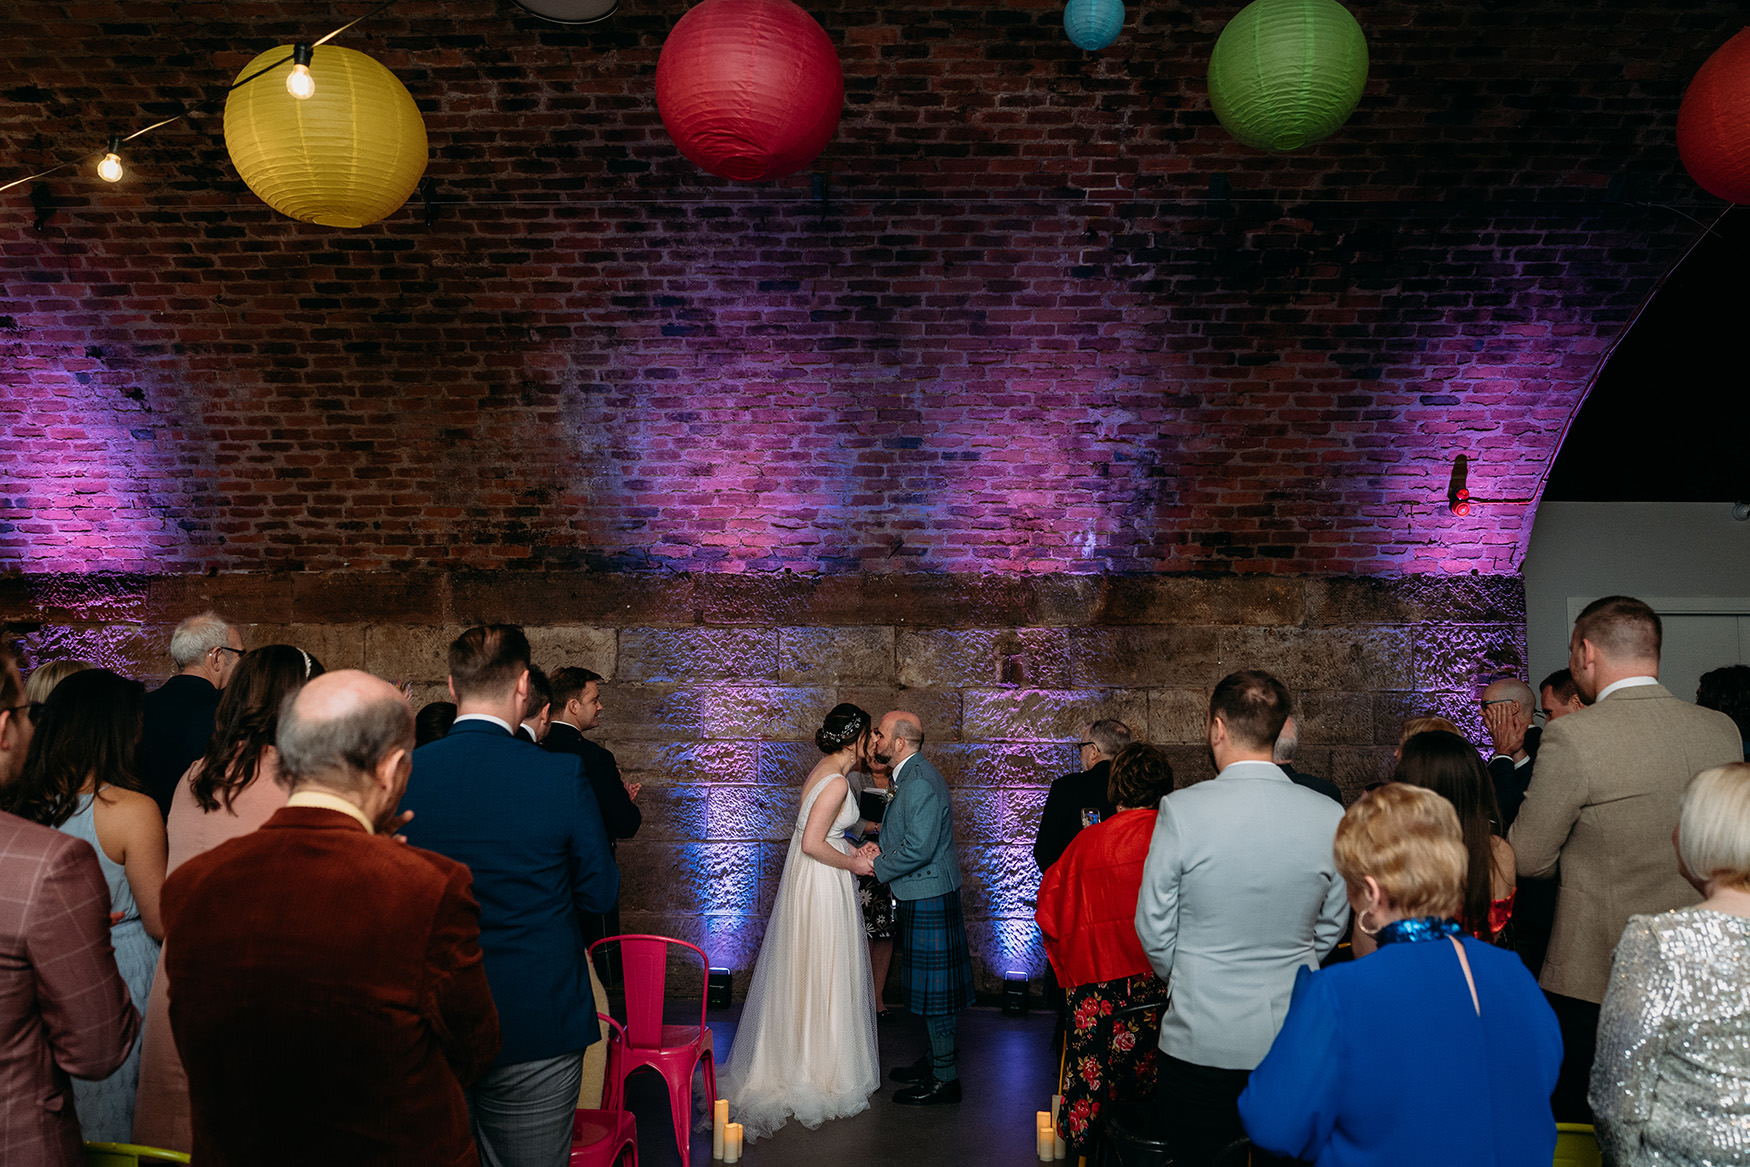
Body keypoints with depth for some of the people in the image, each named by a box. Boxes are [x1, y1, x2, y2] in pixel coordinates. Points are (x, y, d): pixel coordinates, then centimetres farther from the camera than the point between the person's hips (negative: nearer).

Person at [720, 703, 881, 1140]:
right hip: (822, 887, -10)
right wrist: (852, 864, -13)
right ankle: (821, 1074, 14)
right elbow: (813, 844, -25)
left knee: (803, 973, 18)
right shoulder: (836, 782, -21)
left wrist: (852, 850, 12)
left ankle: (793, 1063, 30)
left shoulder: (821, 772, 9)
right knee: (822, 977, 2)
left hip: (806, 881, 10)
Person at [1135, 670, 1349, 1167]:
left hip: (1201, 1037, -3)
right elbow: (1331, 927, 5)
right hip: (1294, 1039, 3)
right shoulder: (1329, 817, -8)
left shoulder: (1181, 810, -17)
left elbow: (1154, 928, -7)